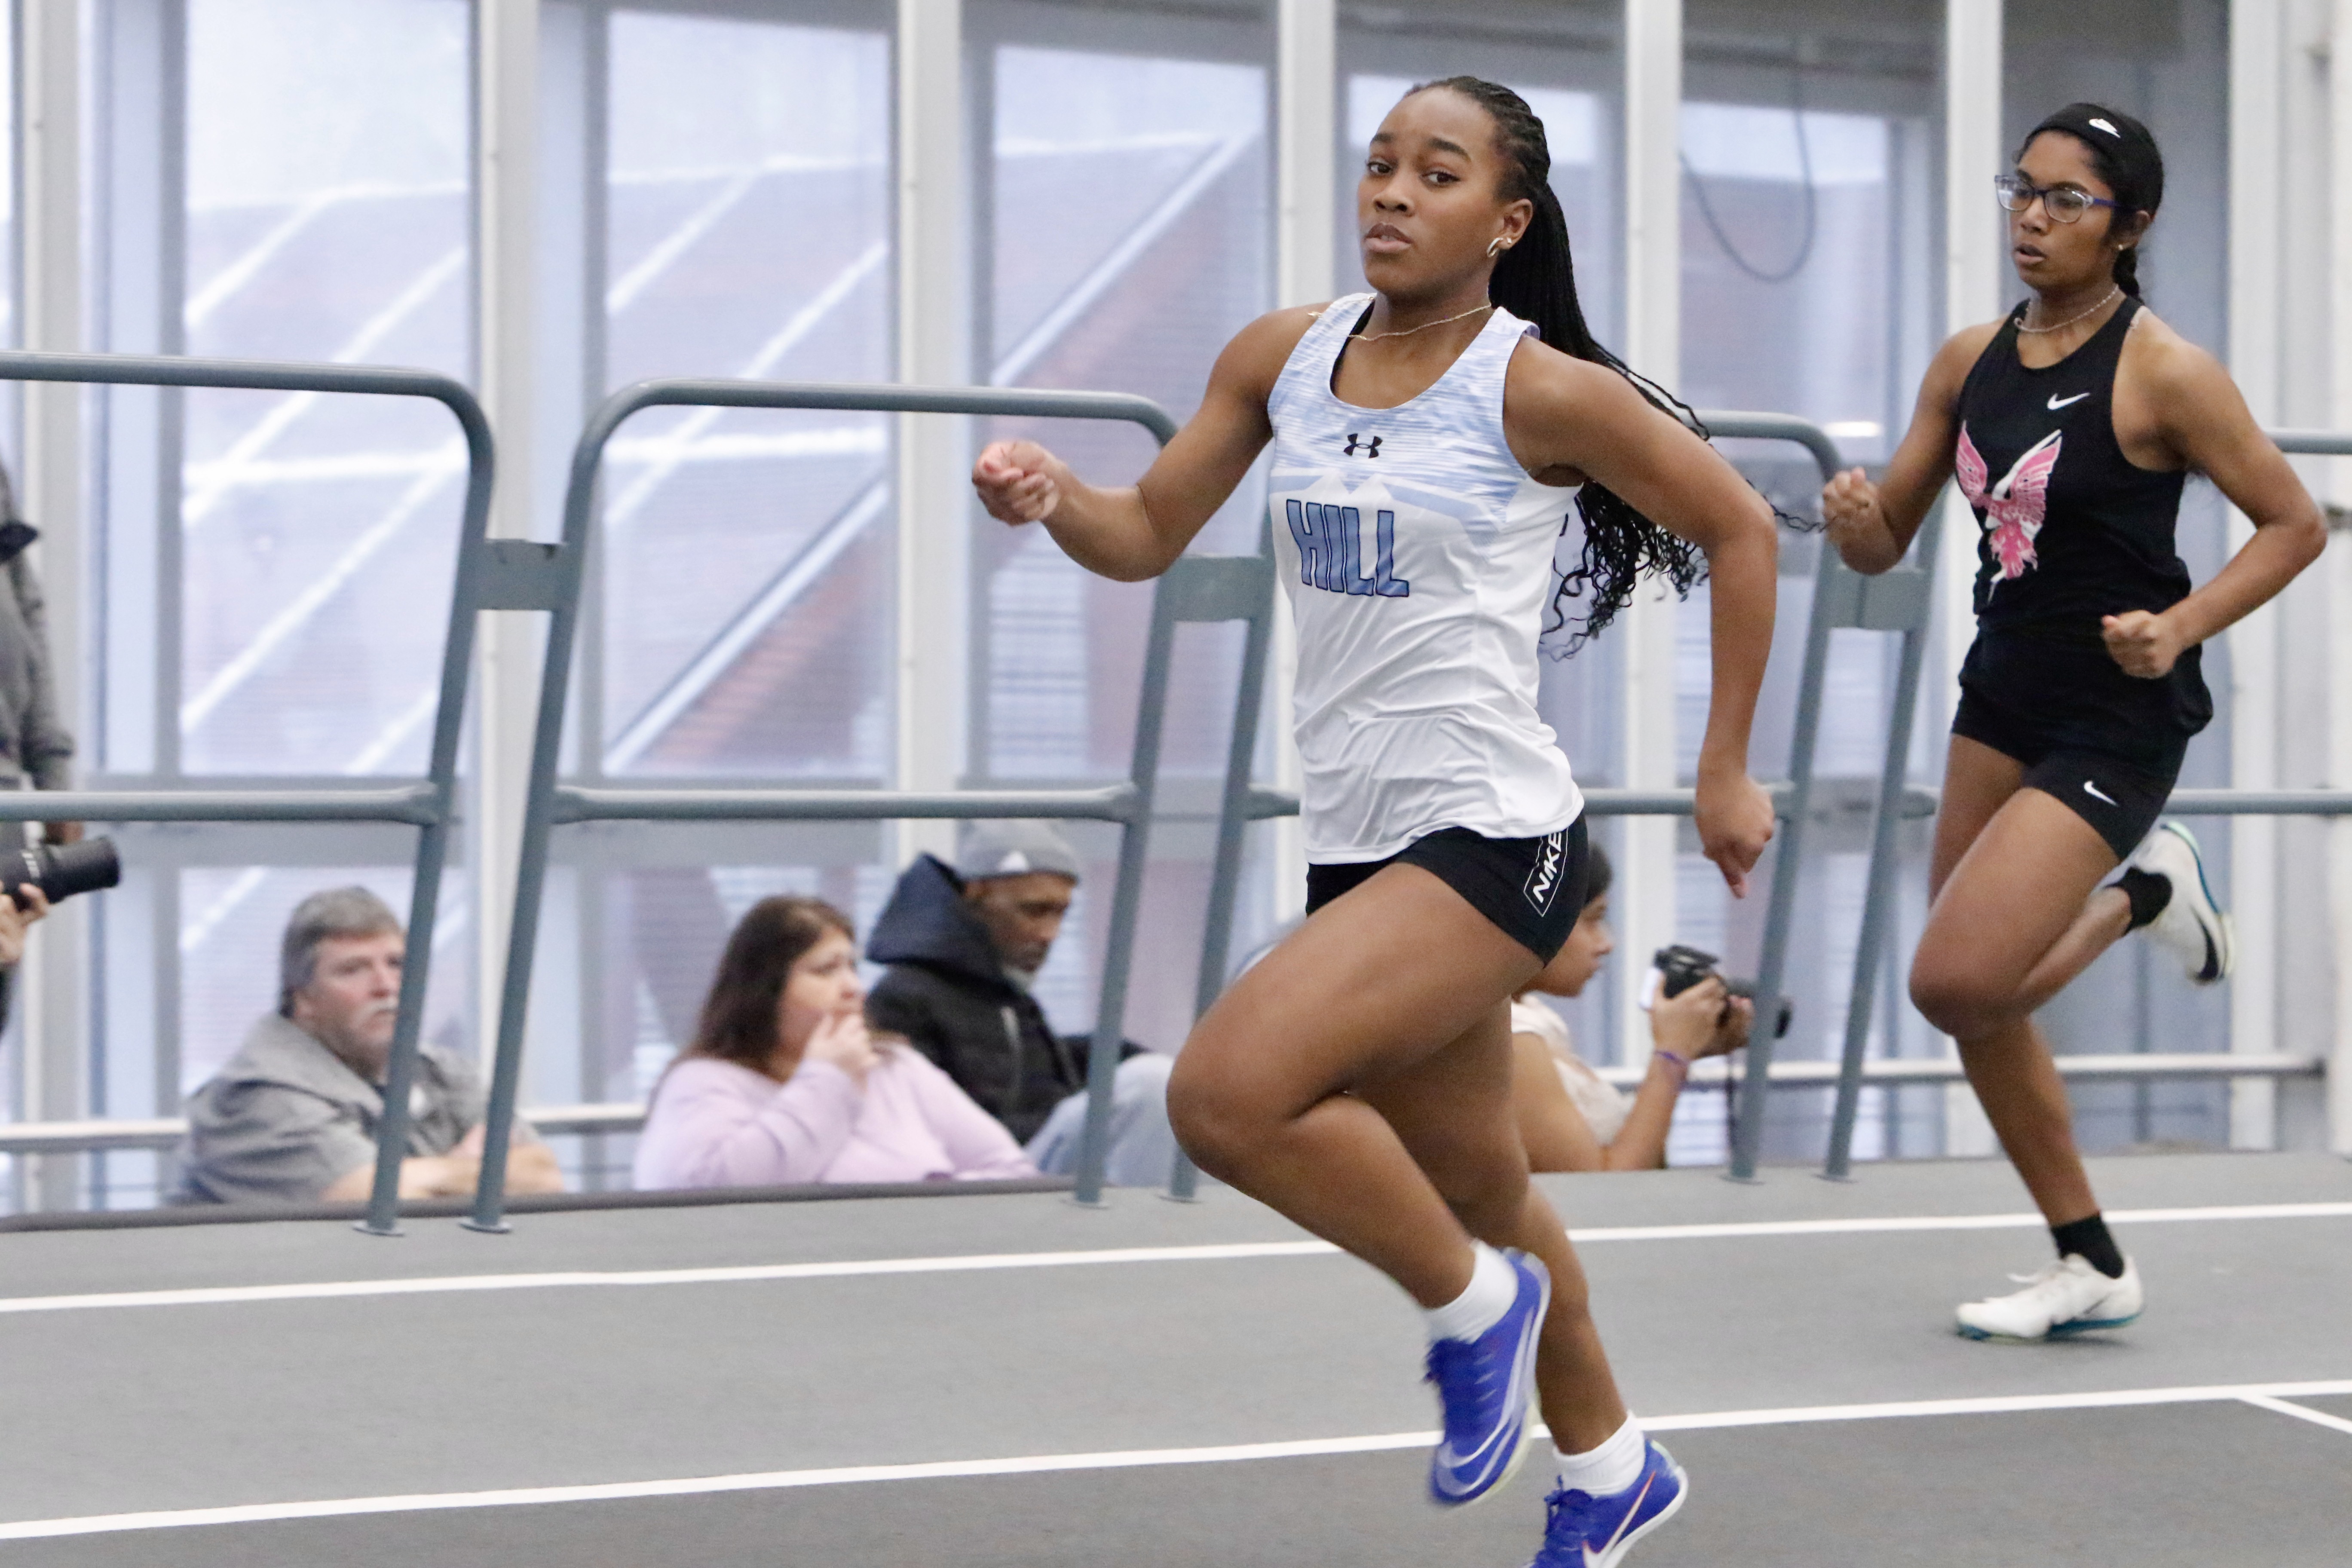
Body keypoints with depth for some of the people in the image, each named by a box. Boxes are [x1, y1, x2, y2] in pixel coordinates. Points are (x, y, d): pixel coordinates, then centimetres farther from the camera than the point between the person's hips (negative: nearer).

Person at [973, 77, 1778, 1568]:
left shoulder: (1540, 387, -11)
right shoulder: (1283, 356, 4)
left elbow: (1739, 529, -1)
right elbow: (1147, 537, 11)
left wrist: (1727, 772, 1)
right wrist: (1050, 495, -11)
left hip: (1494, 834, -7)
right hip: (1358, 838, 7)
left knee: (1228, 1091, -24)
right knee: (1475, 1187, 20)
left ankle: (1475, 1304, 1)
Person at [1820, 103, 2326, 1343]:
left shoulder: (2162, 372, -14)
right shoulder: (1971, 361, 4)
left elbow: (2295, 525, -8)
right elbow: (1886, 544, 9)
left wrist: (2179, 626, -21)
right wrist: (1852, 519, -15)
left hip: (2117, 721, -7)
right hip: (2003, 697, 7)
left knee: (1954, 983, -15)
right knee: (1978, 1006, 9)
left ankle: (2142, 896, 12)